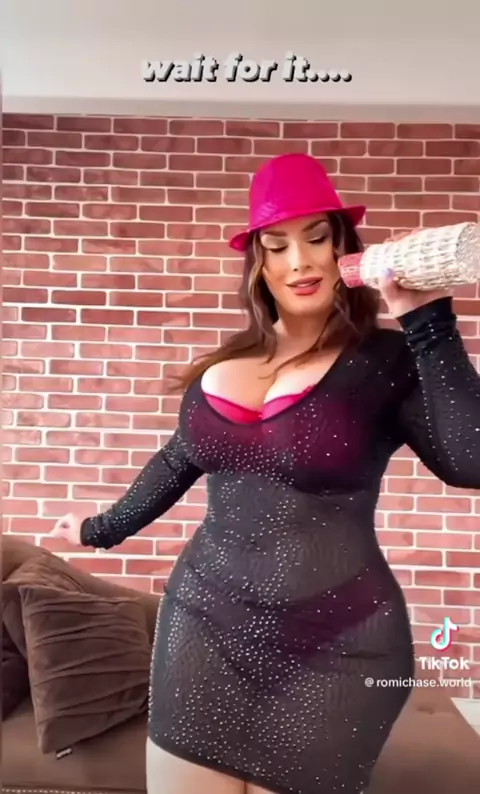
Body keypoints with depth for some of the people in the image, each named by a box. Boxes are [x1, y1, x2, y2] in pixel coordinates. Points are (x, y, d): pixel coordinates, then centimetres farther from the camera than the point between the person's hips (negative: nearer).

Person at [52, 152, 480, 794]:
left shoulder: (387, 360, -8)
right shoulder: (226, 362, 4)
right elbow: (178, 463, 17)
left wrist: (427, 321, -21)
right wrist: (104, 529, 27)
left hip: (332, 652, -3)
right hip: (205, 627, 4)